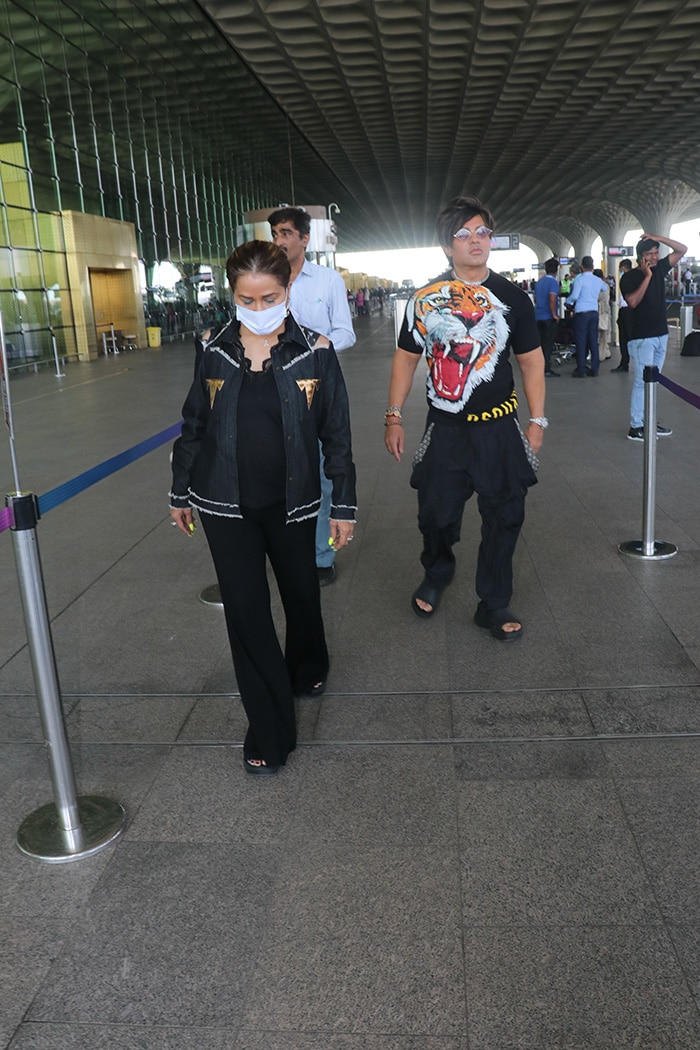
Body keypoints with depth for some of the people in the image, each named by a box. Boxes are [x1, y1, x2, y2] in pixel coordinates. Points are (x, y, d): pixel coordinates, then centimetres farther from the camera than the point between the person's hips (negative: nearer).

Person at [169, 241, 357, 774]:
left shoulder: (315, 351, -8)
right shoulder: (215, 351, -4)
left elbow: (337, 433, -3)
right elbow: (194, 426, 6)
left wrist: (345, 505, -2)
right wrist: (181, 493, 10)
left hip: (291, 501, 0)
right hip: (227, 505, 1)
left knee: (301, 592, 18)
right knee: (246, 610, 0)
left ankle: (309, 668, 50)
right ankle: (270, 731, 13)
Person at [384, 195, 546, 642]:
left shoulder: (512, 298, 2)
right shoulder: (425, 299, 2)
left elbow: (532, 361, 6)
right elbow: (406, 358, 7)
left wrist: (538, 421, 1)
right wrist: (394, 417, 3)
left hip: (499, 428, 1)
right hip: (445, 428, 0)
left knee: (504, 515, 4)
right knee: (435, 513, 5)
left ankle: (494, 605, 21)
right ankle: (437, 574, 39)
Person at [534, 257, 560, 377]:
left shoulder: (539, 282, 11)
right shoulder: (553, 282, -12)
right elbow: (552, 299, -23)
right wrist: (554, 314, -14)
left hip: (538, 316, 7)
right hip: (549, 317, -7)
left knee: (541, 343, 12)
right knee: (548, 343, -3)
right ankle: (546, 370, -4)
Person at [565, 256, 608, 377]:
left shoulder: (579, 279, -9)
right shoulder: (598, 280, 10)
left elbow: (574, 296, -17)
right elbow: (605, 288, 31)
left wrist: (568, 302, 1)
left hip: (581, 313, -5)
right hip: (594, 312, 5)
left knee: (581, 341, -2)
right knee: (593, 341, 8)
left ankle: (580, 370, -2)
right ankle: (594, 369, 11)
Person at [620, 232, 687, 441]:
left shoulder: (659, 268, 9)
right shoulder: (629, 277, -9)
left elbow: (682, 250, 12)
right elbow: (633, 302, -24)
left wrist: (658, 238, 1)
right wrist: (647, 276, -21)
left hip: (661, 335, 7)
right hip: (642, 337, -7)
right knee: (642, 382, -8)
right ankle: (635, 427, -5)